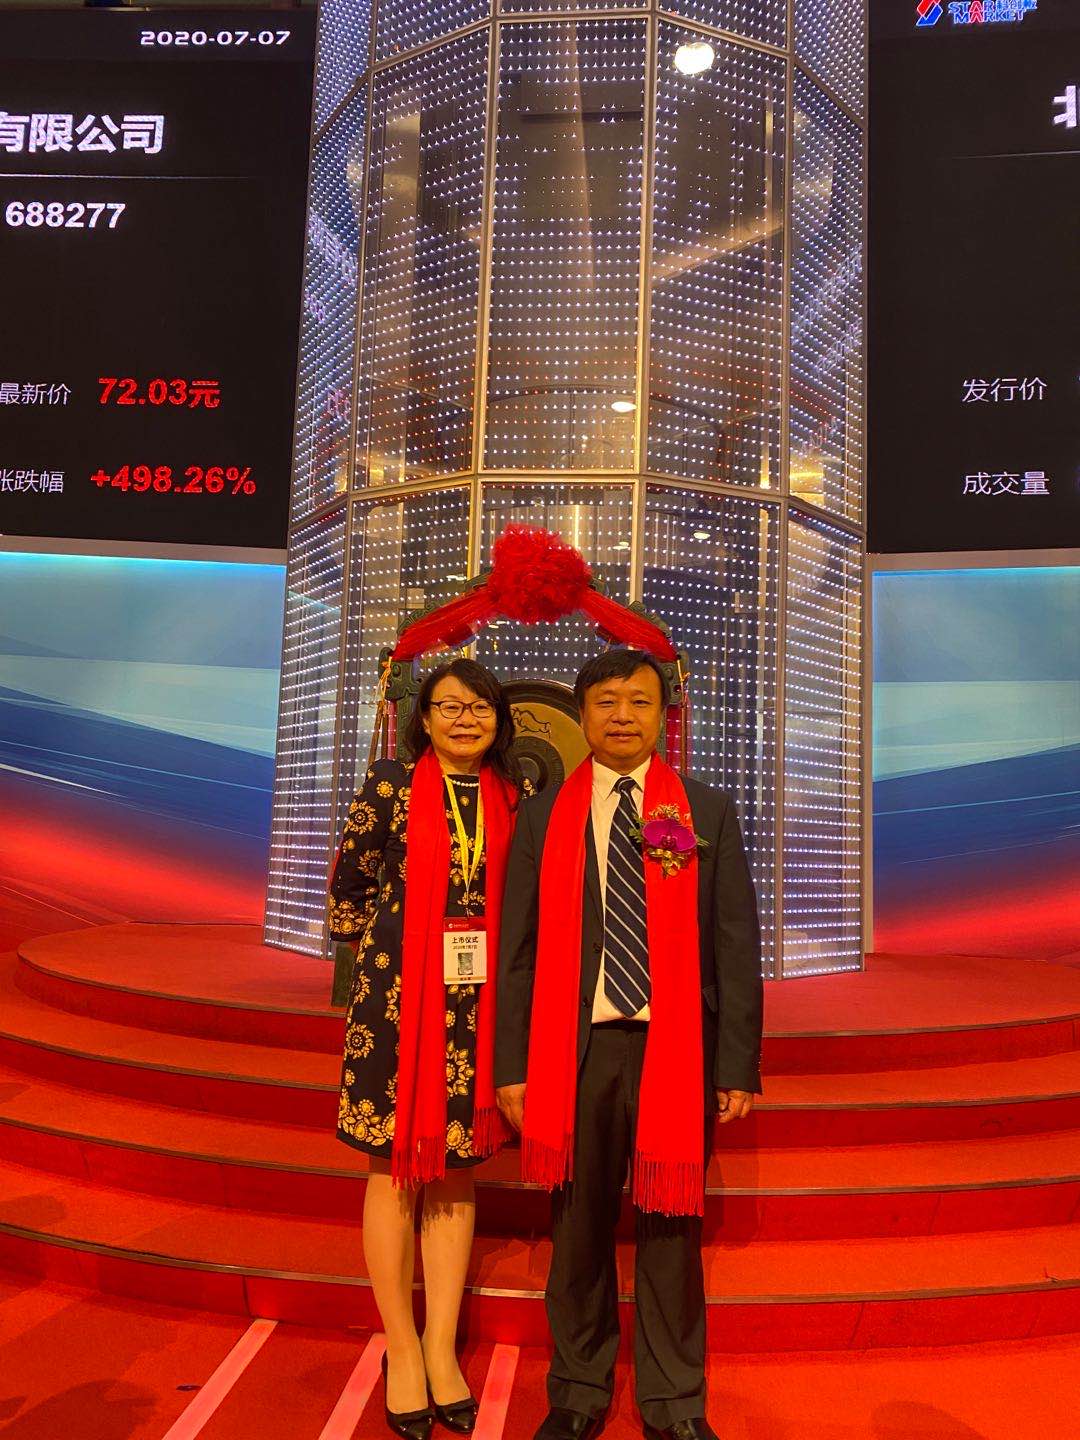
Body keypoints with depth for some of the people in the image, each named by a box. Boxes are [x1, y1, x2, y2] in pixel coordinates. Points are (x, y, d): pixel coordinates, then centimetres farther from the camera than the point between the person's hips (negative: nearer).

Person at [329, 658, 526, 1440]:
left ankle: (442, 1350, 25)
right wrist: (377, 958, 8)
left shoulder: (515, 796, 3)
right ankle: (402, 1351, 24)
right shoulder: (391, 783, -4)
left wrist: (490, 967, 7)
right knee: (396, 1169, 7)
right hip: (398, 995, -2)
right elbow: (349, 887, 5)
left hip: (478, 1001, 3)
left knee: (457, 1171, 11)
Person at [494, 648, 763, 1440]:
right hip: (577, 1046, 1)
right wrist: (513, 1066, 1)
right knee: (579, 1230, 13)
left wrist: (738, 1065, -2)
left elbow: (736, 944, 1)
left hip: (676, 1048, 0)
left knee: (670, 1228, 11)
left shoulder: (708, 812, 3)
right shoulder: (543, 816, 4)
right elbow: (517, 948, 4)